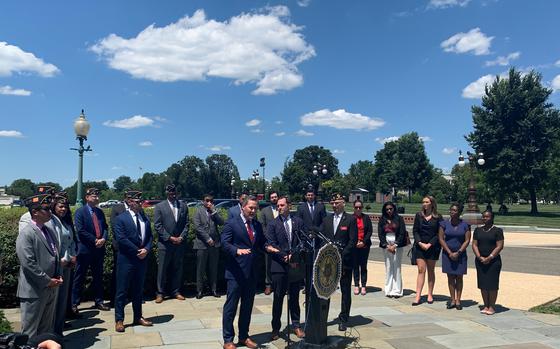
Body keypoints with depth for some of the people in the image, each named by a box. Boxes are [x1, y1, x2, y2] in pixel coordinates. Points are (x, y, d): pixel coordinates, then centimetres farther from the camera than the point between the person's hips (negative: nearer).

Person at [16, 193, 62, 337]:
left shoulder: (49, 231, 12)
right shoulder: (26, 234, -14)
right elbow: (28, 264, -20)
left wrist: (58, 277, 6)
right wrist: (47, 281, -16)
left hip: (51, 289, 8)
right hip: (34, 291, -8)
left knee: (47, 329, 17)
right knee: (30, 332, 5)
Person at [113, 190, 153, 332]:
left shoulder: (145, 218, 10)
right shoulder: (121, 218, -7)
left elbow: (150, 237, 10)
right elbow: (121, 239, -15)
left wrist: (146, 249, -8)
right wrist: (138, 251, -14)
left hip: (142, 258, 5)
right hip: (126, 260, -5)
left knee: (138, 290, 14)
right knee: (122, 291, 3)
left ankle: (138, 317, 25)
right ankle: (119, 320, 12)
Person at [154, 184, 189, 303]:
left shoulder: (183, 206, 8)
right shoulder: (159, 207, 0)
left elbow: (186, 224, 7)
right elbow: (157, 225, -6)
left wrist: (181, 237, -7)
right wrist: (170, 238, -11)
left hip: (180, 243, 3)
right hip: (165, 243, -3)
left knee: (178, 268, 9)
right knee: (162, 269, 3)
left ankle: (176, 291, 20)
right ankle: (160, 292, 13)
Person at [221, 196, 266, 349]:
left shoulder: (257, 225, 12)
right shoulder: (231, 223, -7)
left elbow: (261, 243, 16)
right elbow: (224, 243, -14)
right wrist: (238, 250, -30)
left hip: (252, 272, 6)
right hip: (236, 272, -6)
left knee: (247, 306, 16)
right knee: (231, 306, 2)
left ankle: (244, 336, 30)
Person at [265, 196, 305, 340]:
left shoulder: (298, 222, 7)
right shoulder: (273, 224, 1)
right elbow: (271, 244, -6)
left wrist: (294, 255, -9)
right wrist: (285, 257, -12)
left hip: (295, 264, 2)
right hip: (279, 265, -2)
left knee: (294, 296, 11)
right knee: (278, 297, 4)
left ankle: (296, 325, 23)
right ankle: (276, 328, 14)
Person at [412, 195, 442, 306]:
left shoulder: (438, 217, 0)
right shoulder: (419, 215, 5)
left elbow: (439, 234, -3)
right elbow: (415, 230, 4)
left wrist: (429, 244, -11)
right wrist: (420, 243, -9)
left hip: (432, 247, -1)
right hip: (420, 246, 1)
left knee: (431, 271, 9)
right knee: (421, 270, -3)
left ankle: (430, 295, 19)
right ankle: (418, 295, -3)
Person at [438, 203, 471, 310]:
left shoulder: (465, 225, -1)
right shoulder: (444, 224, -1)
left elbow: (467, 240, -4)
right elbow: (441, 239, -3)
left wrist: (458, 253, -12)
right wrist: (450, 253, -10)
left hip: (460, 255, 0)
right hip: (447, 254, 1)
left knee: (459, 278, 5)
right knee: (450, 277, 5)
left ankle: (458, 300, 13)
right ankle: (452, 300, 12)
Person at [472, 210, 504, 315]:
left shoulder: (497, 230, -2)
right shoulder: (478, 230, 10)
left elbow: (499, 246, -8)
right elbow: (474, 245, 6)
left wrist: (489, 258, -15)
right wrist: (480, 257, -8)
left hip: (493, 261, -4)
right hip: (480, 261, 4)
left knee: (492, 284, -1)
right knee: (482, 284, 6)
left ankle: (492, 306, 9)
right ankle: (486, 305, 16)